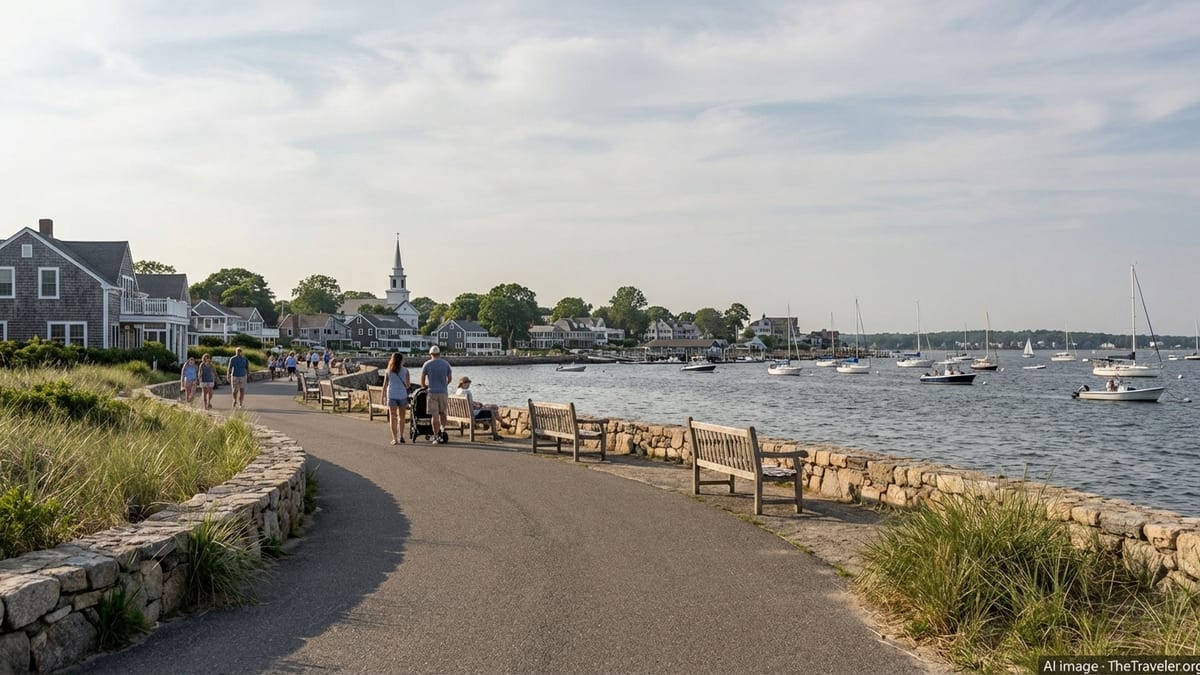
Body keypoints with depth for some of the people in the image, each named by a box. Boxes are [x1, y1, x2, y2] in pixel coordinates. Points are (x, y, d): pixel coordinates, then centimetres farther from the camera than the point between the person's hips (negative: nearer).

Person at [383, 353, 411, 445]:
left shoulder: (388, 371, 5)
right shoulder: (405, 370, -1)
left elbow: (385, 385, 3)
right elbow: (408, 385, -1)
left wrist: (383, 397, 9)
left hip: (391, 396, 1)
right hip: (402, 395, -1)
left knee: (392, 417, 4)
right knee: (401, 417, 13)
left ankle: (395, 438, -1)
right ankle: (401, 436, 14)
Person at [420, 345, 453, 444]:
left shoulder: (427, 364, -1)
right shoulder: (446, 364, 4)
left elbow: (422, 380, 2)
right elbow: (449, 378, 11)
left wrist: (424, 386, 22)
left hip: (432, 392, -2)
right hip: (444, 392, 2)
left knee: (434, 415, 0)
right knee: (442, 413, 17)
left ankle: (436, 437, -1)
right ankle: (443, 431, 2)